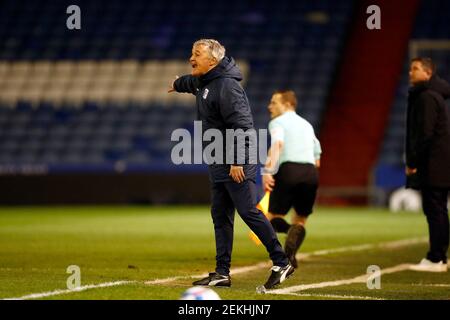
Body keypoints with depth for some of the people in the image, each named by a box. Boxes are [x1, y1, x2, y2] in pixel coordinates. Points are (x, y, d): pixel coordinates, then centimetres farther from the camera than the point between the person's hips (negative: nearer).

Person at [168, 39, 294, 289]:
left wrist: (237, 161, -26)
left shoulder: (226, 86, -17)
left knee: (248, 212, -12)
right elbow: (191, 82, 41)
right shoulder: (203, 82, 14)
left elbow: (240, 125, -23)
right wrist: (177, 85, 63)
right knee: (220, 216, 9)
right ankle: (222, 273, 12)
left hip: (237, 163, -10)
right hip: (218, 164, 10)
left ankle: (281, 263, -7)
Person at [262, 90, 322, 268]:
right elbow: (317, 156, 27)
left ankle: (286, 229, -29)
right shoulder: (306, 124, 27)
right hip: (311, 172, 5)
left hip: (289, 169, -5)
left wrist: (268, 170, -24)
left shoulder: (278, 122, 7)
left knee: (273, 217, 5)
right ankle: (289, 256, -7)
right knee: (300, 219, 16)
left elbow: (277, 144, -14)